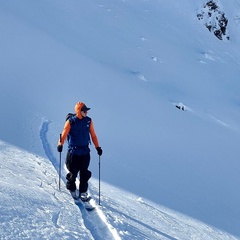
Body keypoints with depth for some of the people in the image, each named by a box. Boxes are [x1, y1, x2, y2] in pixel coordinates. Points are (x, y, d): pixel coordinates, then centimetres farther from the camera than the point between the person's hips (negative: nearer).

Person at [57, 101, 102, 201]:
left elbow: (93, 135, 9)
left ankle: (83, 192, 16)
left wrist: (97, 147, 7)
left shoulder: (88, 121, 3)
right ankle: (72, 189, 27)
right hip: (73, 151, -3)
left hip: (85, 152, 3)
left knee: (84, 173, 3)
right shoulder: (70, 121, -8)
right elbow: (64, 134, -12)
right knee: (73, 172, 3)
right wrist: (60, 144, -26)